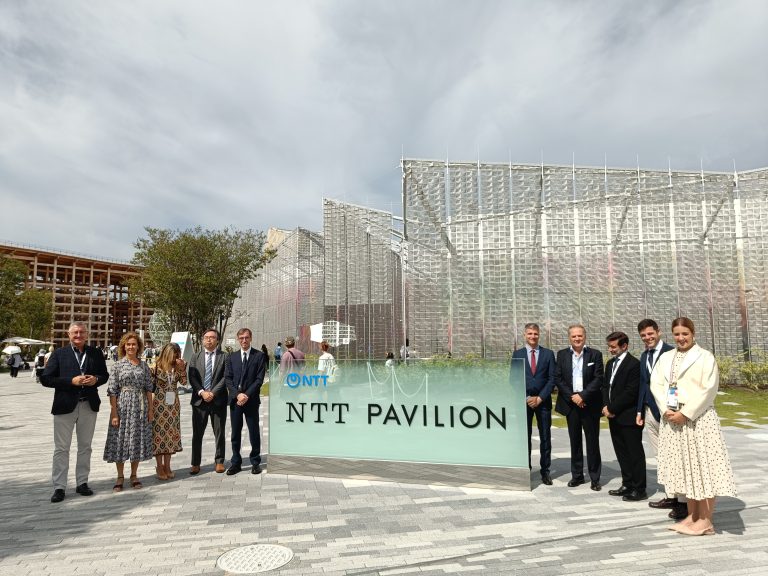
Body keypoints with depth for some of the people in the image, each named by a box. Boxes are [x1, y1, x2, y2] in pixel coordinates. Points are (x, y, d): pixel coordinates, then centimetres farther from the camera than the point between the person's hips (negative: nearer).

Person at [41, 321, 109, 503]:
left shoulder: (95, 353, 5)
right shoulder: (59, 353, -1)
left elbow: (104, 375, 12)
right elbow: (45, 378, -5)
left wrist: (96, 379, -11)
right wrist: (71, 381, -17)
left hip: (89, 405, 2)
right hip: (65, 406, -2)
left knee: (85, 446, 12)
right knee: (61, 448, 3)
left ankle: (82, 483, 23)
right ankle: (59, 487, 12)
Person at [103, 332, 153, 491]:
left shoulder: (144, 366, 6)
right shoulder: (117, 366, -2)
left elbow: (148, 389, 9)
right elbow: (112, 391, -5)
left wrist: (150, 409, 5)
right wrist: (114, 413, -10)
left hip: (140, 408, 3)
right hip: (122, 407, -2)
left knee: (138, 440, 7)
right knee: (120, 440, 3)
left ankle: (134, 475, 22)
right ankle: (120, 476, 18)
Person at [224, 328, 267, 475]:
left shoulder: (259, 356, -1)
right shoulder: (232, 356, 9)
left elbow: (259, 379, -6)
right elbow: (227, 378, 3)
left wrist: (247, 395, -14)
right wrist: (237, 394, -11)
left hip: (251, 400, -3)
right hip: (235, 400, 3)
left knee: (254, 432, 5)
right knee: (235, 433, 9)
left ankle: (255, 462, 17)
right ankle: (236, 463, 20)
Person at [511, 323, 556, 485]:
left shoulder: (548, 353, 4)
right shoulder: (517, 354, 4)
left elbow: (552, 379, 0)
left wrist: (540, 398, -9)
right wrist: (526, 398, -8)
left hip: (543, 401, 0)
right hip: (524, 400, 0)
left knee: (545, 437, 6)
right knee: (524, 436, 5)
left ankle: (545, 470, 15)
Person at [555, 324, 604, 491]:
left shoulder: (595, 354, -1)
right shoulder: (562, 354, 5)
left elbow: (598, 379, -6)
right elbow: (558, 378, 1)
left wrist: (583, 396, -14)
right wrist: (572, 397, -9)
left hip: (590, 404, -2)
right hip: (571, 403, 2)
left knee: (592, 441, 4)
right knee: (575, 441, 10)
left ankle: (595, 478, 15)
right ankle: (577, 475, 21)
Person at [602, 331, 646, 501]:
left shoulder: (634, 364, -14)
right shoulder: (610, 363, 13)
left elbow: (630, 392, -18)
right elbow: (606, 386, 14)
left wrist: (612, 408, -14)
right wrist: (606, 406, -2)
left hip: (629, 417, -8)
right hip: (614, 416, 8)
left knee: (635, 453, 2)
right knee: (621, 452, 14)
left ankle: (639, 489, 12)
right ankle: (627, 485, 25)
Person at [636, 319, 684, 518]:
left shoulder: (671, 352, -10)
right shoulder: (644, 356, 14)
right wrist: (640, 410, 15)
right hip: (650, 412, 7)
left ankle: (684, 501, 9)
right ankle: (671, 496, 21)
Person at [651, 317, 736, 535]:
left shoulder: (705, 357, -3)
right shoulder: (665, 357, 12)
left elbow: (708, 389, -12)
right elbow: (656, 384, 6)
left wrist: (685, 413, -16)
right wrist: (666, 410, -9)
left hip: (698, 419, -5)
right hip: (671, 419, 5)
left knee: (703, 467, -1)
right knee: (684, 467, 11)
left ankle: (706, 520, 8)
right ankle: (692, 515, 22)